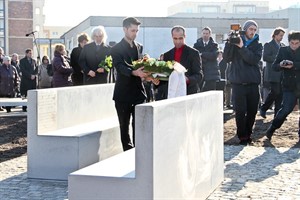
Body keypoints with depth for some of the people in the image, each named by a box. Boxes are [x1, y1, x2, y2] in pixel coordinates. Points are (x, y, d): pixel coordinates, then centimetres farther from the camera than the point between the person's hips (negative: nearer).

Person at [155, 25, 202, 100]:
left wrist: (188, 79, -24)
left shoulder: (193, 53, 2)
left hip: (189, 94, -3)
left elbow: (199, 75, -3)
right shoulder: (167, 55, 14)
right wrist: (159, 97, 3)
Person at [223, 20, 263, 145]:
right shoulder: (235, 41, 8)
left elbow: (254, 59, -8)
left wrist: (242, 47, -16)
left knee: (252, 111, 5)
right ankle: (242, 137, 2)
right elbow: (227, 58, -3)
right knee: (240, 111, -7)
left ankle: (247, 134, 19)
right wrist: (229, 43, -15)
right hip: (238, 82, -2)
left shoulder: (257, 45, 11)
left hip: (253, 83, 2)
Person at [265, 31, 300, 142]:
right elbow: (274, 66, 2)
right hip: (289, 87, -1)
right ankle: (270, 130, 4)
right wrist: (281, 65, -19)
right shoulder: (283, 50, 3)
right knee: (286, 109, -12)